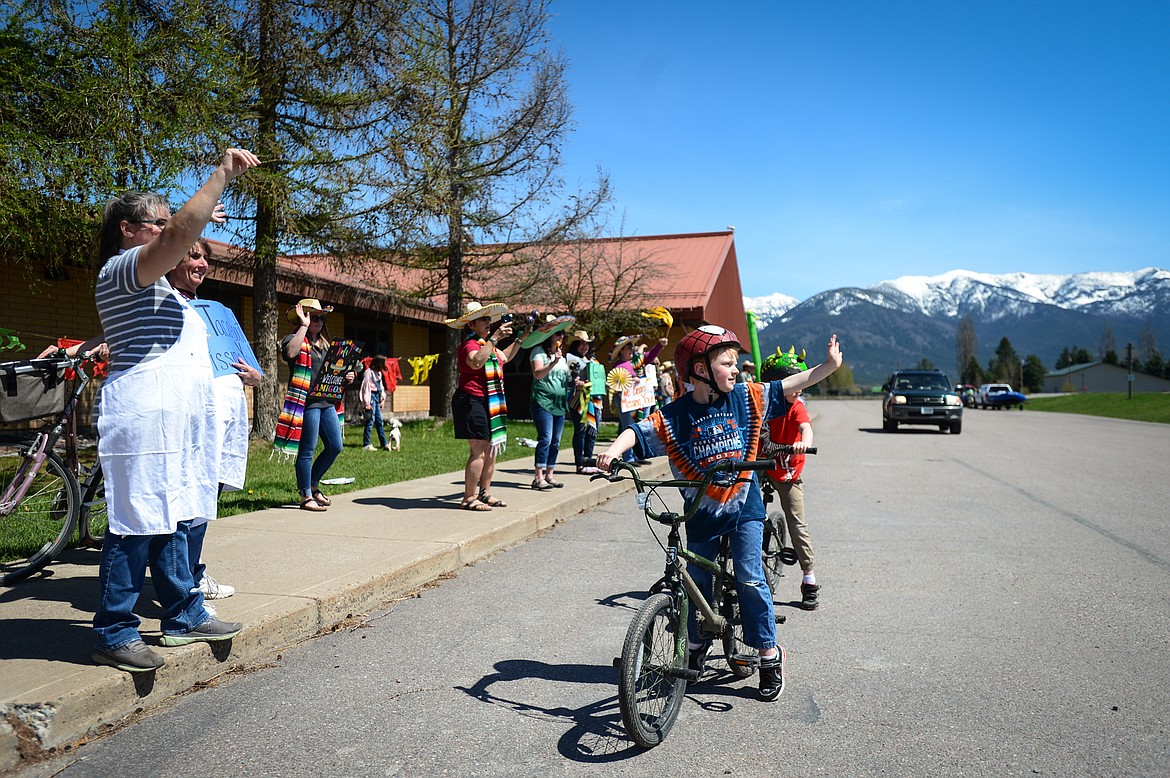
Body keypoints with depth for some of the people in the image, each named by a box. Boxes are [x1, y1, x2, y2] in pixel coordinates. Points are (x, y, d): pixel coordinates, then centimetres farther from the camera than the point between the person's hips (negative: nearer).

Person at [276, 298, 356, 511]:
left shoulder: (324, 342, 20)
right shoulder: (295, 339, -4)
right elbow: (290, 352, -29)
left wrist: (346, 376, 10)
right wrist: (304, 326, -22)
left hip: (327, 401, 8)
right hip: (306, 402, -8)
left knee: (335, 447, 9)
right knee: (307, 451, -2)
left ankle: (313, 485, 27)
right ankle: (306, 496, 8)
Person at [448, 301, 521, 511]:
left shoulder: (486, 344, 20)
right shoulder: (469, 344, -11)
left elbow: (504, 357, 39)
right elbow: (476, 362, -34)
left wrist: (519, 340, 34)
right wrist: (495, 338, -31)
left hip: (490, 403, 10)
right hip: (472, 401, -10)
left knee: (491, 450, 11)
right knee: (479, 451, -13)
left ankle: (484, 493, 22)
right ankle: (469, 498, -7)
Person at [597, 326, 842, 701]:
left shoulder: (745, 398, -2)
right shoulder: (676, 414, -10)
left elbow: (786, 387, 1)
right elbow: (640, 432, -15)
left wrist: (829, 364, -3)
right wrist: (614, 451, -33)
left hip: (743, 505, 0)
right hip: (702, 512, 0)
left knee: (750, 579, -4)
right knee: (697, 581, 12)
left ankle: (770, 654, 12)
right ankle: (696, 644, 35)